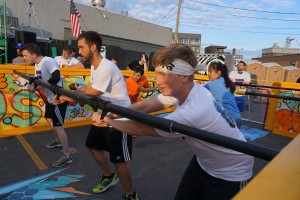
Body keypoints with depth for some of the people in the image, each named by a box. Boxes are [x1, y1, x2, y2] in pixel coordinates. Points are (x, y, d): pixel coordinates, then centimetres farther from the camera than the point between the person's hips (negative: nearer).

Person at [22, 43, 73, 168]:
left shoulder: (48, 61, -21)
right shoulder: (37, 65, 10)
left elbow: (56, 78, -35)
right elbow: (40, 81, 14)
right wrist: (33, 86, -7)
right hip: (50, 98, 11)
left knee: (58, 126, -11)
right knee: (49, 119, 26)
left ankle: (67, 156, -3)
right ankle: (57, 141, 48)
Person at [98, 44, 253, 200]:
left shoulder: (192, 112, -39)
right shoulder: (183, 89, -15)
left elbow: (142, 129, -27)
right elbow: (146, 106, -7)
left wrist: (108, 121, -11)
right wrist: (111, 114, -13)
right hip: (203, 163, 7)